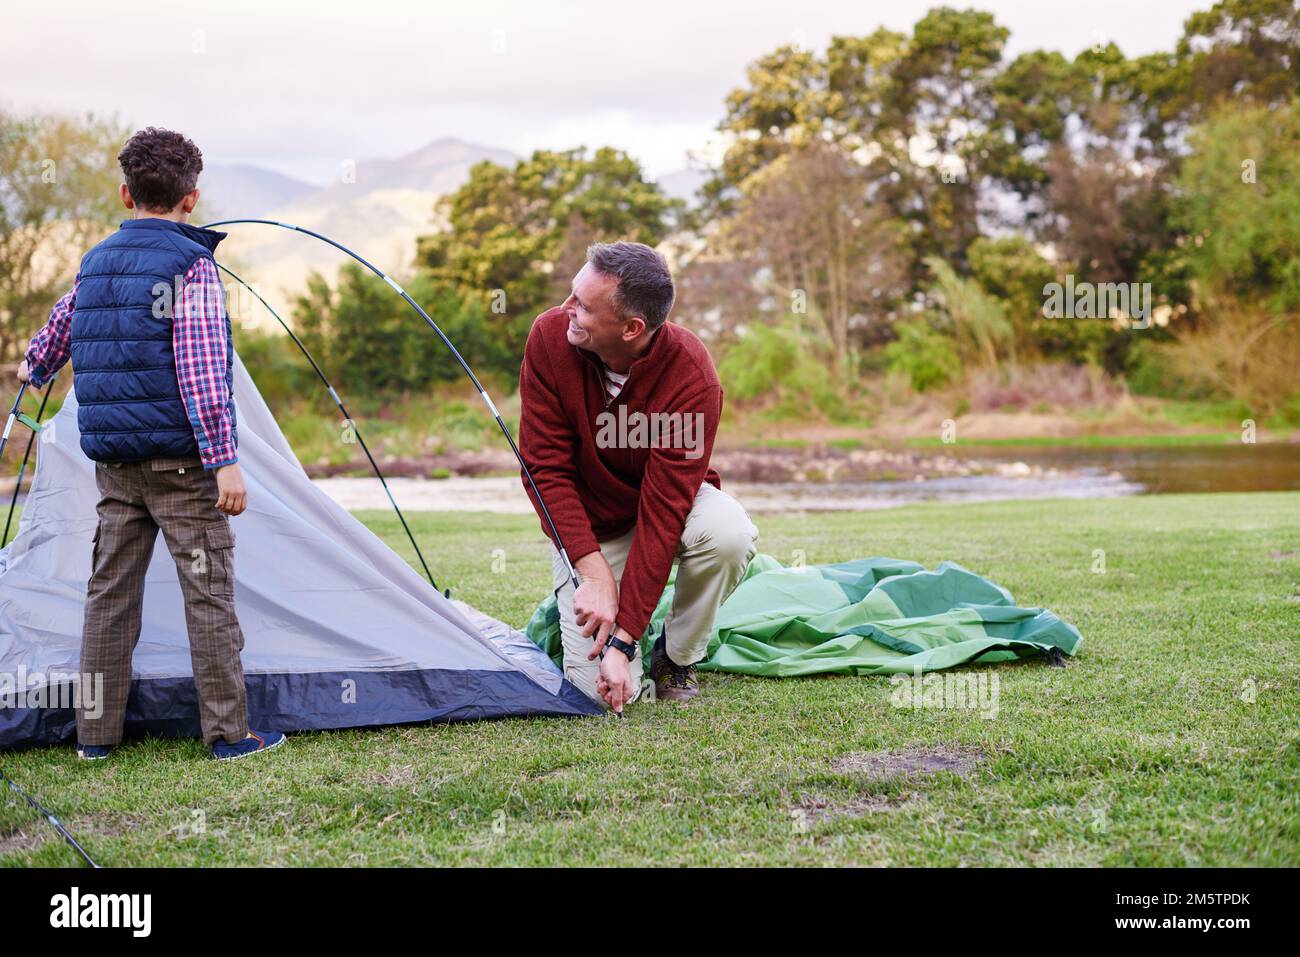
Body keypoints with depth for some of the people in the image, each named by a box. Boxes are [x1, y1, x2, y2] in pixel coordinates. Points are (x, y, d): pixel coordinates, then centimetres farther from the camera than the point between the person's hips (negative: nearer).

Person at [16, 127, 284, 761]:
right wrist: (224, 459, -18)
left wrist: (32, 372, 49)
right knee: (208, 591, 0)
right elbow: (202, 372, -18)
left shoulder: (94, 264, 11)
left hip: (113, 462, 6)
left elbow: (55, 334, 27)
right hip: (179, 458, -6)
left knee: (110, 589, 10)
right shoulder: (192, 265, -10)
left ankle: (95, 733, 15)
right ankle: (229, 733, 4)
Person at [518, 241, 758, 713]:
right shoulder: (551, 336, -25)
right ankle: (567, 605, 20)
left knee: (729, 534, -36)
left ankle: (677, 658, -8)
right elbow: (546, 467, -18)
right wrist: (595, 571, -29)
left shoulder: (692, 378, -32)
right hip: (586, 524, 1)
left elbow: (664, 509, -32)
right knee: (597, 688, -16)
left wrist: (623, 640, -35)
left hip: (668, 503, 0)